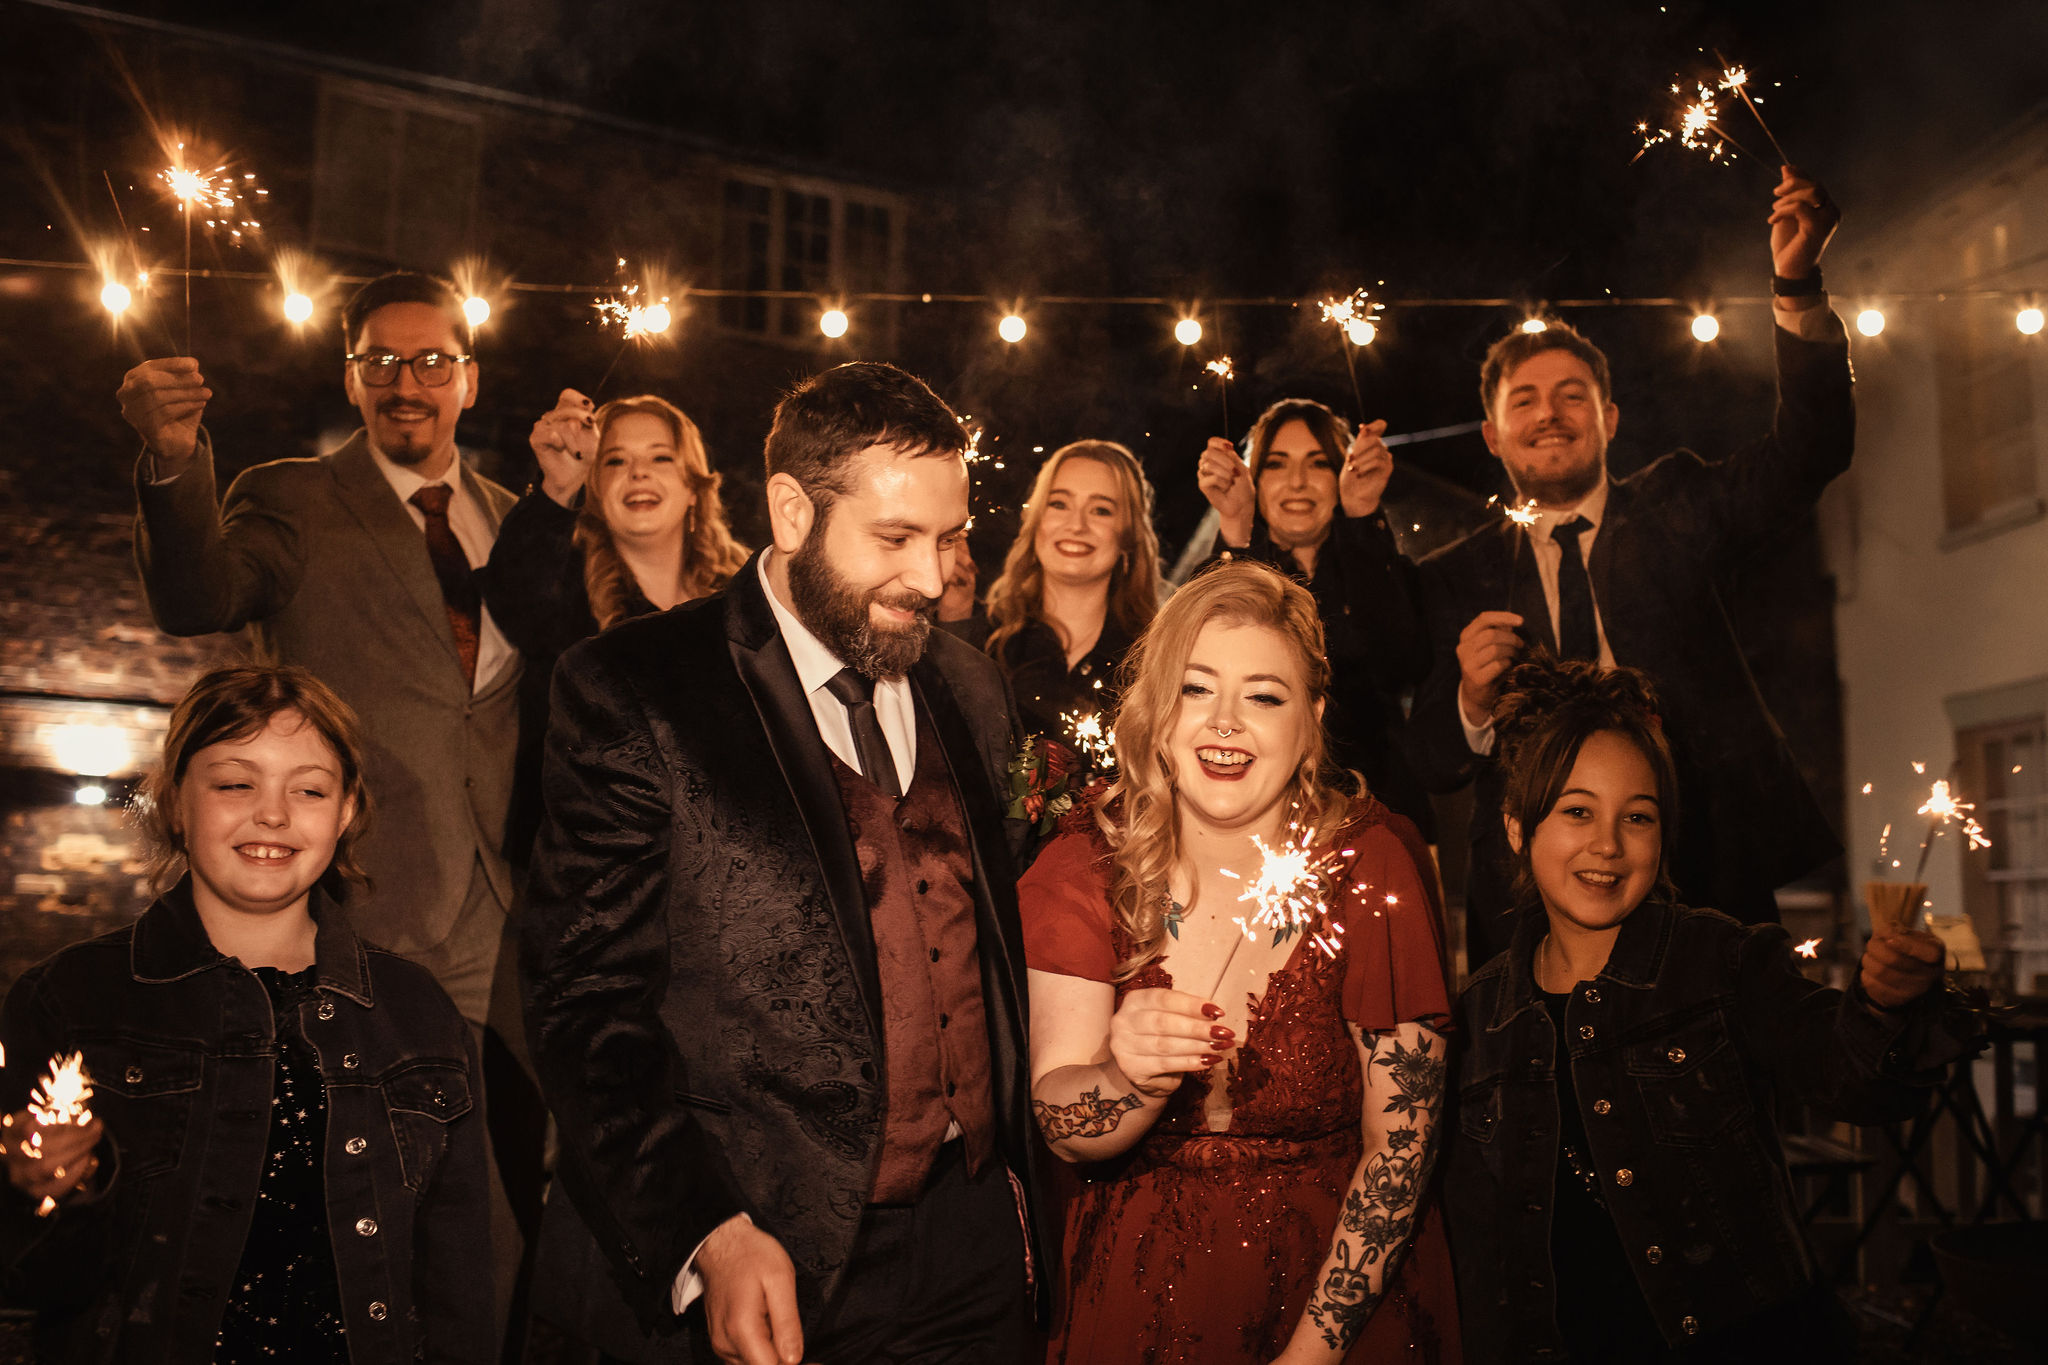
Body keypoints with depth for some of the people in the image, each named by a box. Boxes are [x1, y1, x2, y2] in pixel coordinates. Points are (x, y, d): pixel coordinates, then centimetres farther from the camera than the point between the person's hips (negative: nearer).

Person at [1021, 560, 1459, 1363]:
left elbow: (1400, 1140, -13)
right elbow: (1062, 1128, -17)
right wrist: (1133, 1076, -37)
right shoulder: (1081, 869, -12)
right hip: (1137, 1290, 1)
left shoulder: (1369, 868, -15)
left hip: (1339, 1281, -1)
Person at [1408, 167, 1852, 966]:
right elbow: (1428, 767, 3)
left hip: (1704, 878, 1)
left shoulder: (1672, 510, 10)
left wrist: (1797, 286, -20)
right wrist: (1471, 703, -19)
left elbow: (1807, 451, -7)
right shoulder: (1456, 581, 7)